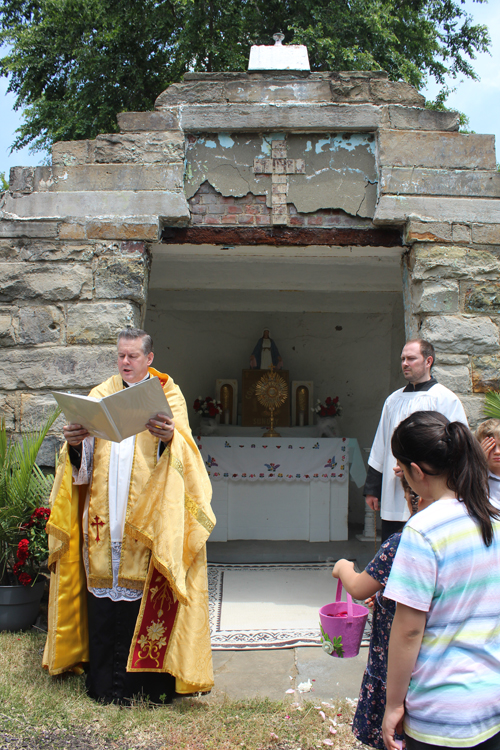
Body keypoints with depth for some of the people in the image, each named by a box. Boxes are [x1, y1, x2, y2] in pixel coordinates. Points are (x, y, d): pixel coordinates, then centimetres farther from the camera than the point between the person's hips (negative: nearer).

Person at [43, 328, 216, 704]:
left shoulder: (168, 395, 7)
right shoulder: (100, 395, 15)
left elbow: (184, 448, -7)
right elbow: (85, 459, 10)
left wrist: (169, 438, -29)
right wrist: (75, 443, -12)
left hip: (148, 516, -3)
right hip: (104, 515, 3)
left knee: (144, 591, -4)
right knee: (102, 583, 2)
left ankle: (144, 680, 7)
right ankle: (103, 682, 13)